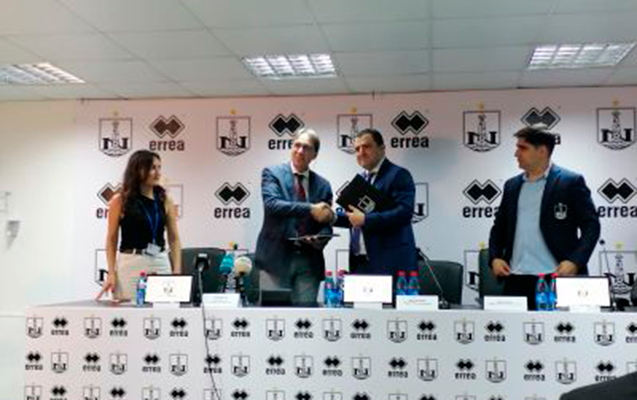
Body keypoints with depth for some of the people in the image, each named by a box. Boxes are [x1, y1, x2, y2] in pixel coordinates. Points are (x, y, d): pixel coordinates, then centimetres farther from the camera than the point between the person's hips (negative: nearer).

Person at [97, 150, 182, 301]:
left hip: (160, 263, 3)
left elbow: (174, 238, 8)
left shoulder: (165, 200, 7)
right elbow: (111, 240, 1)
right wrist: (111, 273, -7)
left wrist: (177, 271, -1)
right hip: (130, 264, -3)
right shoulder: (120, 200, 0)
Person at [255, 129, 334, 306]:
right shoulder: (272, 173, 2)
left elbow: (326, 223, 14)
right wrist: (310, 209, -23)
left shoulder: (322, 185, 12)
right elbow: (271, 204, -16)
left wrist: (320, 239, -10)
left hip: (309, 261, 3)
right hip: (277, 257, -3)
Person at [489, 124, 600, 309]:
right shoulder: (512, 185, 14)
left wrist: (575, 262, -15)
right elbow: (499, 226, 19)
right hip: (516, 279, 4)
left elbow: (591, 226, -3)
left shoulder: (571, 182, 0)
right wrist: (494, 257, 4)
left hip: (556, 278, -4)